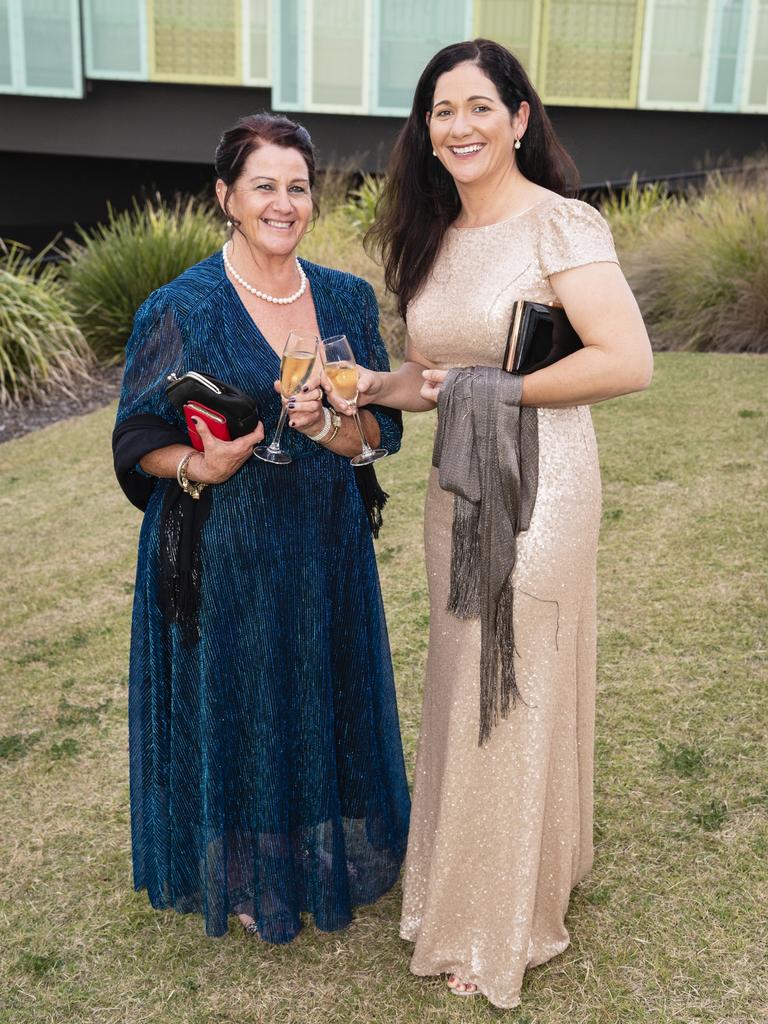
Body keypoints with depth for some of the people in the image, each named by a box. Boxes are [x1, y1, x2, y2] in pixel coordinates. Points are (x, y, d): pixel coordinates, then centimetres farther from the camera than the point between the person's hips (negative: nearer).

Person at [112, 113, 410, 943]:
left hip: (324, 547, 4)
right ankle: (241, 873, 35)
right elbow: (140, 440, -6)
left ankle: (325, 854, 41)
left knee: (324, 698, 16)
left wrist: (324, 426, -19)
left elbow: (381, 429, 2)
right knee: (234, 705, 10)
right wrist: (199, 467, -26)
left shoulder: (347, 300, 3)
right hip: (223, 554, -4)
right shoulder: (182, 307, -10)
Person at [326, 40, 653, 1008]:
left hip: (539, 491, -7)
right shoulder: (437, 235, 11)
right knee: (460, 695, 18)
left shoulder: (559, 225, -12)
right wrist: (369, 384, -3)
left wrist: (490, 389, -17)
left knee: (513, 700, 5)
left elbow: (627, 362, -21)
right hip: (456, 490, 7)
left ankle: (503, 928, 28)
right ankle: (464, 882, 41)